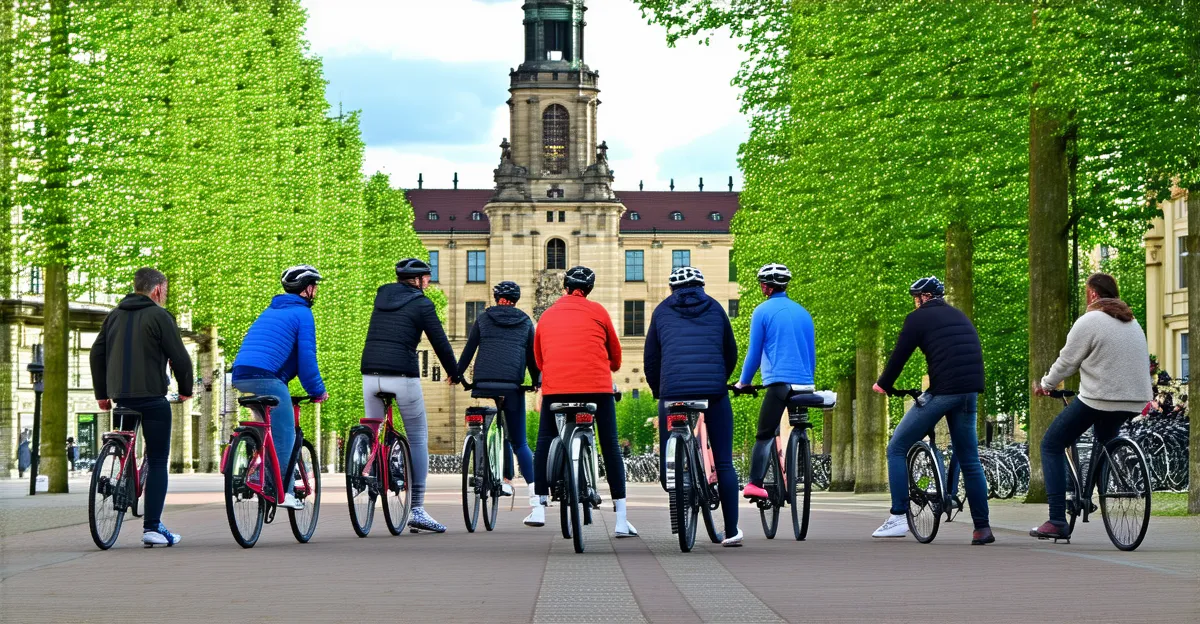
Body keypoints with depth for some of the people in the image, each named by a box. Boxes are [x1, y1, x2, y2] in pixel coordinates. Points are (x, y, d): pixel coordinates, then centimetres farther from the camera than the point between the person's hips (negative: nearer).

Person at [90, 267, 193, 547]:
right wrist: (186, 389, 8)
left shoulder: (115, 315, 13)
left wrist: (101, 394, 18)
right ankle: (152, 526, -6)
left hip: (121, 397, 6)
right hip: (152, 398, -6)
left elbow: (96, 354, 13)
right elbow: (179, 357, -8)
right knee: (158, 461, -2)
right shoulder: (159, 316, -6)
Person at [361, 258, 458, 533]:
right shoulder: (422, 304, 0)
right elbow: (440, 342, 2)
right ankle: (417, 509, -2)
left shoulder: (382, 294, 15)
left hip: (370, 374, 5)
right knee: (418, 438, 3)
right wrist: (454, 374, 15)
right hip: (403, 375, -5)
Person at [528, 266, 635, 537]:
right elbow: (615, 354, 18)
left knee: (545, 443, 17)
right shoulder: (597, 311, 9)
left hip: (555, 387, 1)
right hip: (597, 386, -1)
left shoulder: (547, 315, 15)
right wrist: (612, 368, 40)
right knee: (610, 446, 4)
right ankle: (621, 520, 0)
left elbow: (538, 358, 22)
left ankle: (540, 509, 12)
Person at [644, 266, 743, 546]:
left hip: (673, 391, -1)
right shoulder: (714, 308, 19)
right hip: (714, 391, 1)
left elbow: (650, 360, 17)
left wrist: (658, 391, 29)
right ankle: (732, 531, 5)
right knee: (724, 463, 6)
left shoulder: (662, 312, 17)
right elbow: (731, 353, 24)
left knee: (668, 467, 11)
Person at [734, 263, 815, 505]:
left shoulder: (763, 311, 0)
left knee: (764, 435, -5)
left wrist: (743, 382, 12)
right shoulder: (803, 312, 16)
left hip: (778, 382, -5)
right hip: (804, 383, 5)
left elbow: (754, 352, 0)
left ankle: (755, 483, -15)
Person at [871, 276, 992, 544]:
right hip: (970, 393, 6)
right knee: (969, 461, 14)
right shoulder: (961, 317, 22)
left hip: (942, 391, -6)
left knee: (897, 450, 4)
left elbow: (899, 356, 0)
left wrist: (883, 384, 15)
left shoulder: (918, 318, 2)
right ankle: (982, 527, 9)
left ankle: (898, 518, -3)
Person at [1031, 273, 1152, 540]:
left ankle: (1057, 521, -6)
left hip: (1098, 400, -7)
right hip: (1136, 401, 7)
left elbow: (1066, 361, -5)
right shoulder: (1132, 322, 15)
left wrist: (1045, 385, 13)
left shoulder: (1089, 321, -8)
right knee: (1106, 441, 37)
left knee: (1052, 445, 5)